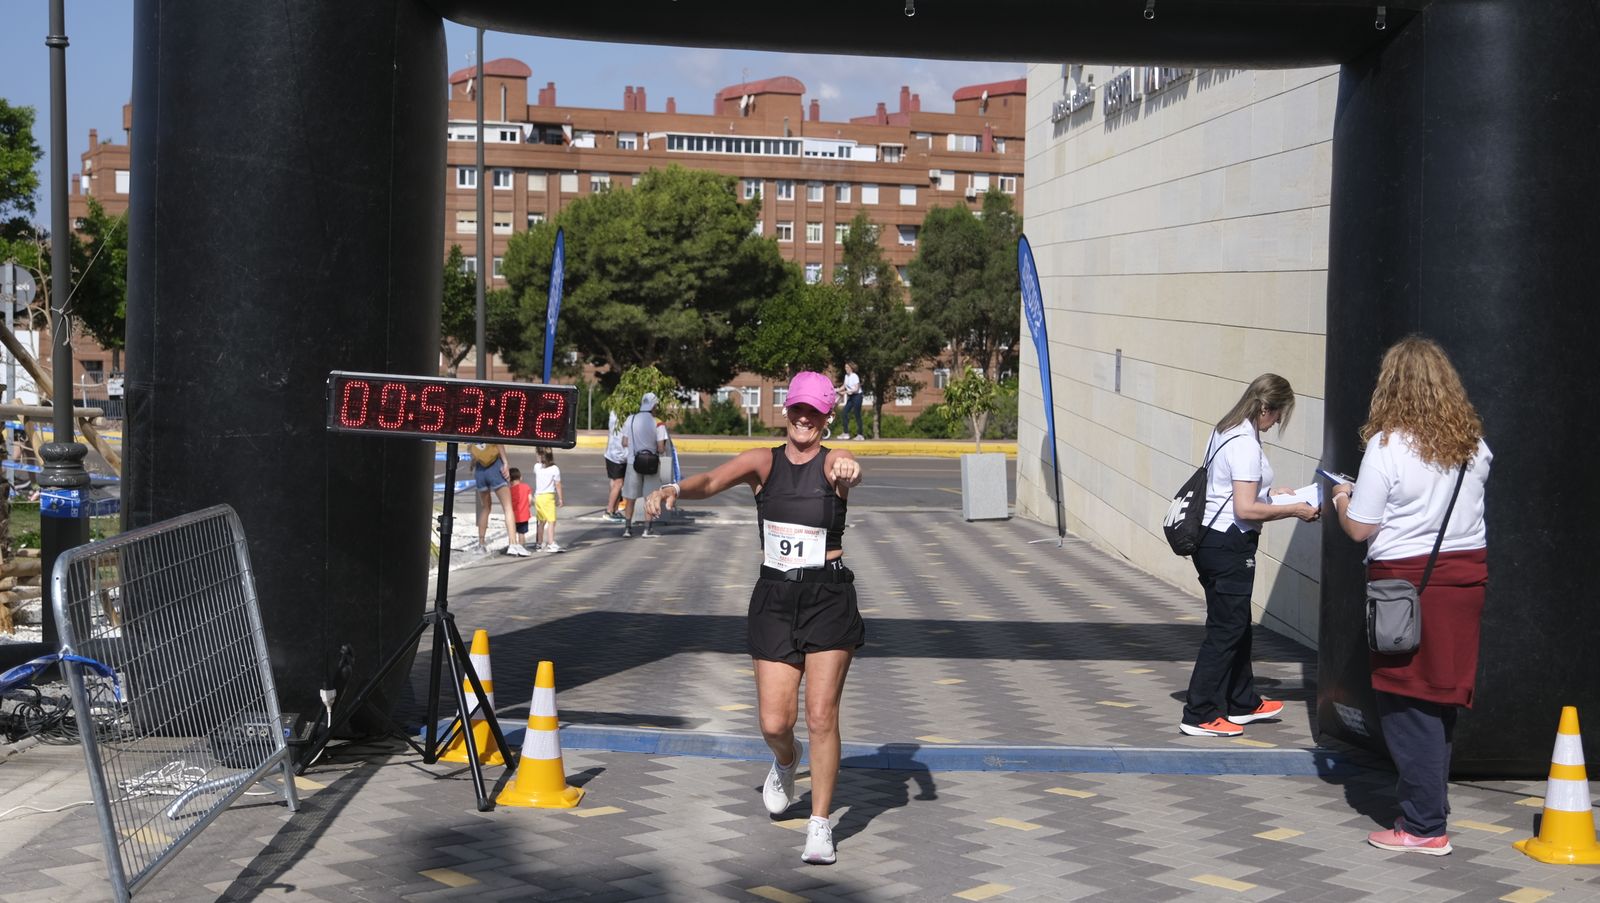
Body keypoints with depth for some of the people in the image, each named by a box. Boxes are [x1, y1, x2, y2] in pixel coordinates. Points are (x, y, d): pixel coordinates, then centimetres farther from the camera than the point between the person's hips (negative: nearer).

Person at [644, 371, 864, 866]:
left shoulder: (832, 461, -3)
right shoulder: (763, 462, 2)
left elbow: (850, 472, -28)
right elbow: (712, 481, -14)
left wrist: (848, 469, -54)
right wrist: (673, 488, -36)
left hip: (828, 599, -2)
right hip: (774, 597, 2)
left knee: (821, 716, -7)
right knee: (774, 722, 0)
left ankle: (820, 825, 7)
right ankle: (786, 761, 37)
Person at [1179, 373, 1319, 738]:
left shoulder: (1225, 432, 11)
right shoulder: (1246, 445, -19)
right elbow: (1245, 509, -23)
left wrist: (1269, 493, 20)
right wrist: (1294, 511, -14)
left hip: (1211, 540, 10)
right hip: (1229, 546, -10)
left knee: (1237, 625, 21)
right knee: (1226, 630, -3)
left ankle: (1242, 702, 34)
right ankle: (1200, 715, 1)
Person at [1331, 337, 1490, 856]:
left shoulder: (1387, 446, -15)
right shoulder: (1473, 444, 3)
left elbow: (1360, 529, -12)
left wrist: (1342, 500, 8)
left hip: (1408, 579, -6)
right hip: (1466, 571, 6)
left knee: (1408, 704, 2)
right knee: (1442, 698, 16)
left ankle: (1424, 827, 3)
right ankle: (1430, 803, 26)